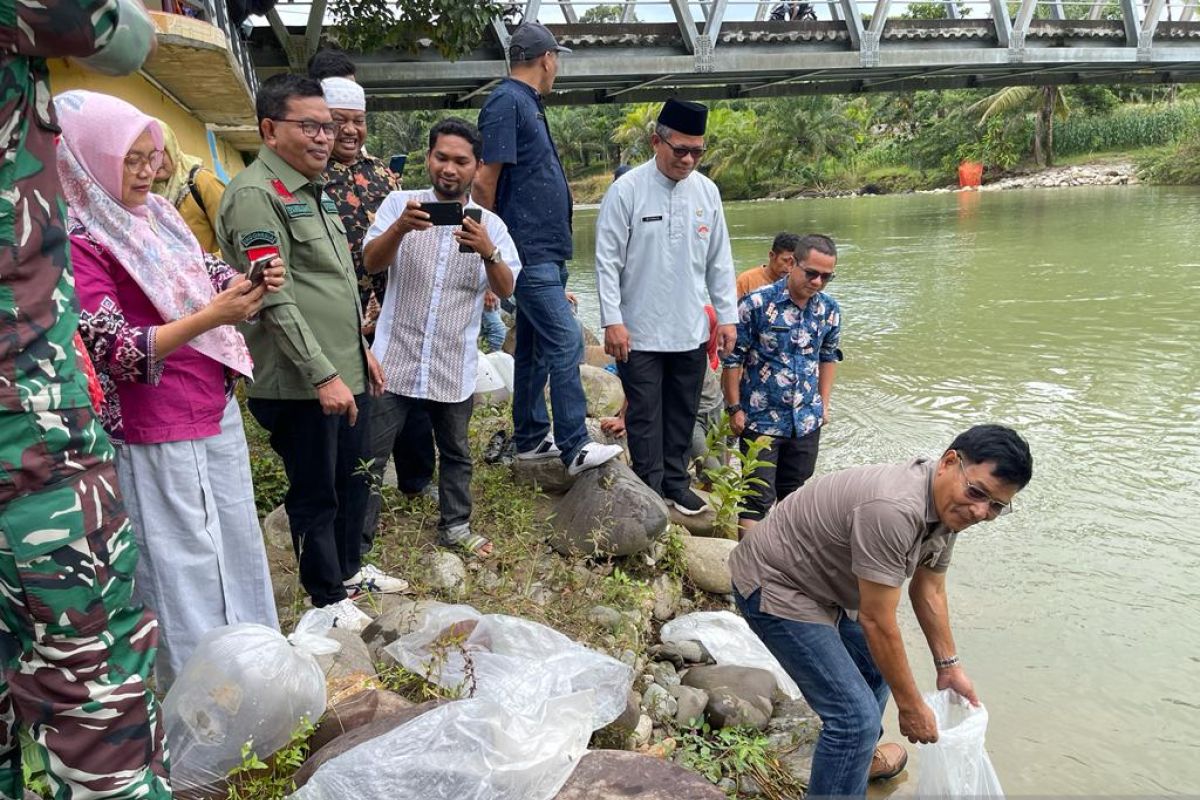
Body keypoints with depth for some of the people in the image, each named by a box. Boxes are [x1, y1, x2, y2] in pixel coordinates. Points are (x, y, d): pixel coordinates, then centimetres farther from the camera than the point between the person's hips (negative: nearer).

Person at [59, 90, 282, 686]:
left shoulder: (157, 212, 7)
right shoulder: (76, 243, -16)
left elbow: (210, 280, 17)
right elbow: (117, 353, -20)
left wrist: (254, 286, -5)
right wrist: (209, 318, -29)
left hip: (217, 409, 8)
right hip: (158, 434, -8)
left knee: (239, 545, 18)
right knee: (186, 569, 4)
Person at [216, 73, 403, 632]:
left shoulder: (310, 190, 15)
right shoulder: (256, 194, -14)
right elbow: (276, 300, -21)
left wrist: (361, 350, 21)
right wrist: (322, 376, -22)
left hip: (347, 372, 9)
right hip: (303, 383, -9)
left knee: (354, 479, 21)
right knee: (315, 494, 6)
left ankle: (351, 568, 40)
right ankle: (327, 596, 24)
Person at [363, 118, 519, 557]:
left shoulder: (490, 224, 3)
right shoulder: (400, 203, -1)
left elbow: (506, 289, -5)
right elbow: (371, 262, -12)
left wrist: (488, 252, -25)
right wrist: (400, 229, -32)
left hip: (454, 365, 2)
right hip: (395, 358, -2)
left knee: (456, 452, 17)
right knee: (369, 455, 3)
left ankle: (455, 525, 36)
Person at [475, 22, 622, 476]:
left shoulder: (525, 103, 18)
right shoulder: (507, 103, -12)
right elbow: (484, 181, -16)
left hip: (542, 251, 10)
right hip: (531, 251, -10)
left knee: (535, 347, 13)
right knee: (565, 343, -10)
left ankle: (531, 439, 23)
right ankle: (574, 447, -5)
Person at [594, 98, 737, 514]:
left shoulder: (707, 191, 5)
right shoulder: (626, 190, -9)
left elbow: (719, 261, 11)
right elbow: (608, 260, -8)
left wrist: (727, 316, 8)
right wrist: (612, 320, -13)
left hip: (692, 331, 5)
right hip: (640, 333, -4)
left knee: (683, 413, 15)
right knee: (646, 416, 3)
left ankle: (676, 483, 31)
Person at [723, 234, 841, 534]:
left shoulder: (829, 310, 1)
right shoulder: (756, 303, -15)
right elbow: (733, 358, -10)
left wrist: (823, 403, 13)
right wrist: (734, 408, -9)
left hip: (807, 420, 5)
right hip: (761, 419, -5)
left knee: (795, 497, 17)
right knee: (758, 498, -2)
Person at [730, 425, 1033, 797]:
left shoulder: (948, 503, -4)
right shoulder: (894, 510, -35)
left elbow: (929, 590, 10)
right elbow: (877, 622, -27)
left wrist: (949, 666, 15)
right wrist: (912, 707, -15)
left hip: (822, 583, 10)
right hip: (774, 587, -10)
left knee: (877, 663, 26)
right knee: (856, 714, -12)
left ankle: (861, 757, 50)